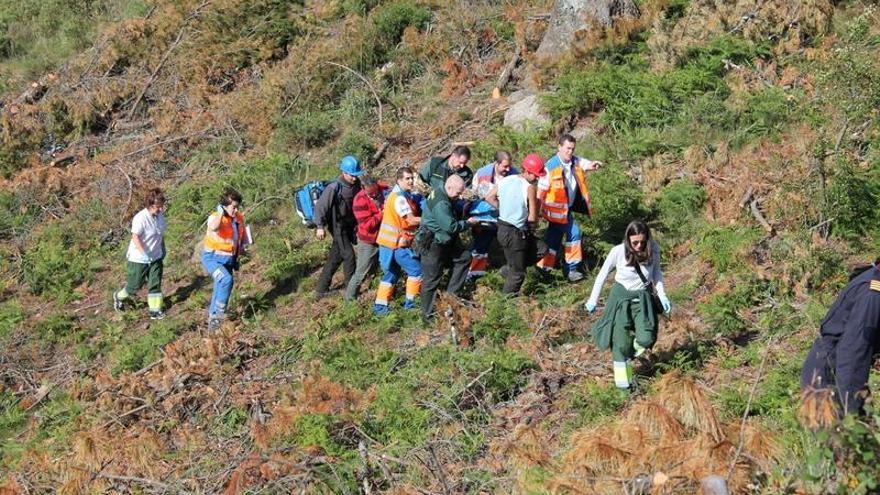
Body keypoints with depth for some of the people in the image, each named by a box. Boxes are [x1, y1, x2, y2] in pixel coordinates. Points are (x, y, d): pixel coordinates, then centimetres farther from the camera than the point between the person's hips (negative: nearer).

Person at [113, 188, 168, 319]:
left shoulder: (159, 216, -1)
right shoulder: (140, 218, -24)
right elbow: (135, 238, -27)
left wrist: (163, 249, 18)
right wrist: (145, 254, -35)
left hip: (156, 257, 6)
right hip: (139, 259, -6)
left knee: (155, 284, 2)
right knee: (135, 285, 7)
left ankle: (155, 310, 6)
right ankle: (119, 297, 34)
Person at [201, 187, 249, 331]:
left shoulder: (239, 218, 1)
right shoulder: (215, 217, -20)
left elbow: (243, 233, 20)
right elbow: (213, 228, -46)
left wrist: (243, 245, 4)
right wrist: (221, 213, -38)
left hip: (229, 260, 7)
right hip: (212, 258, -7)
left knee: (220, 289, 16)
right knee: (226, 279, -30)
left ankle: (213, 319, 33)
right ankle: (219, 313, -15)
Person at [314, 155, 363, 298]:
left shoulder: (356, 185, -3)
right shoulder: (334, 188, -23)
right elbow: (320, 206, -20)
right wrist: (320, 226, -22)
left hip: (350, 226, 7)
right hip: (338, 226, -7)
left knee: (335, 257, 11)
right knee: (349, 255, -8)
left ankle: (321, 289, 19)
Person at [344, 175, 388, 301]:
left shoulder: (384, 189, -7)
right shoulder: (360, 201, -24)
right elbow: (367, 225, -27)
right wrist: (382, 214, -27)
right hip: (369, 242, -6)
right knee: (361, 272, 3)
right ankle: (350, 298, 17)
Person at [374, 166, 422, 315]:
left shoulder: (405, 196, 14)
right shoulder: (399, 198, -18)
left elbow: (413, 214, 13)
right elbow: (411, 220, -22)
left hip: (390, 242, 10)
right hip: (396, 243, -10)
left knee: (391, 274, 14)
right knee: (416, 270, -3)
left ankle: (380, 306, 15)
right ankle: (410, 303, 4)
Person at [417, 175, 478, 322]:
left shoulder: (440, 195, 7)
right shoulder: (440, 204, -26)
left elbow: (452, 216, 18)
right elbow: (451, 226, -26)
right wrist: (468, 223, -12)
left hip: (443, 242, 10)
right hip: (432, 245, -10)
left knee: (464, 257, 14)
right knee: (431, 280, -1)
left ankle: (451, 294, 17)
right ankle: (428, 315, 9)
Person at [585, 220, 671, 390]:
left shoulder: (653, 249, -15)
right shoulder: (618, 252, -21)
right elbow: (603, 274, -5)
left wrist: (662, 295, -4)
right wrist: (593, 299, 0)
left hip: (643, 297, 2)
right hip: (621, 295, -2)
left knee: (646, 339, -12)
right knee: (621, 340, -1)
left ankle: (629, 354, 23)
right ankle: (623, 382, 14)